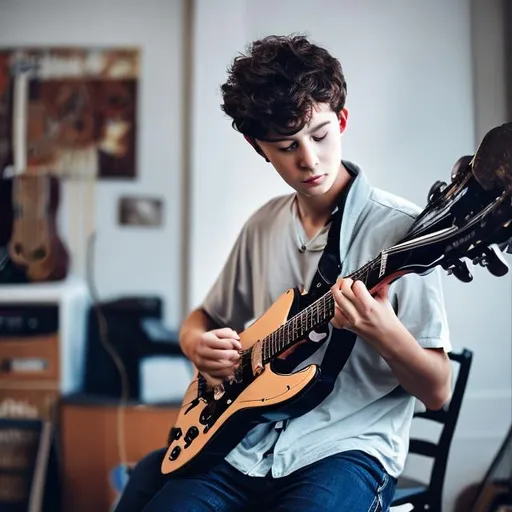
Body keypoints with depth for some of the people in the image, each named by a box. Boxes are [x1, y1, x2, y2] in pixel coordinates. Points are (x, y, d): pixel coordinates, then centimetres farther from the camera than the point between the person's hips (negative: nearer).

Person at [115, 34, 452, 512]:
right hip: (246, 442, 4)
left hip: (348, 447, -4)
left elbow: (437, 392, -8)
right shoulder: (263, 226, 8)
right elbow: (201, 320, 21)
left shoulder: (400, 228, -10)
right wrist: (199, 344, -2)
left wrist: (382, 330, -27)